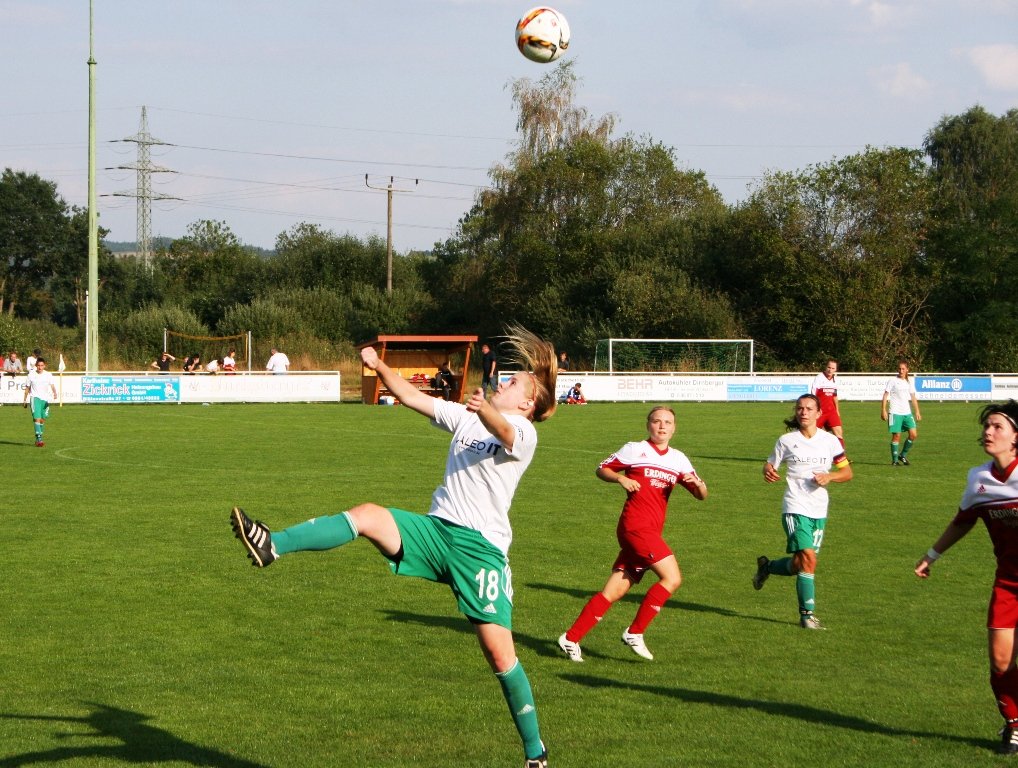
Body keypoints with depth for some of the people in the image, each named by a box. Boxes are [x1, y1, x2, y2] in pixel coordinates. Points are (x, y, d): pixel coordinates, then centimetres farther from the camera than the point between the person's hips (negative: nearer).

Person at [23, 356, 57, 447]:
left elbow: (52, 385, -10)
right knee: (37, 418, -18)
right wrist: (25, 400, 14)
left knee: (43, 419, 8)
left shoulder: (48, 375, 2)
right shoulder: (31, 374, 2)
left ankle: (38, 439, 23)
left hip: (45, 399, 2)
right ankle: (39, 439, -24)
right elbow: (27, 388, 11)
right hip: (35, 398, -2)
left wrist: (55, 393, -30)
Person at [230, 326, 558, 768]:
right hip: (435, 530, 6)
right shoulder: (466, 417, 18)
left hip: (481, 548, -6)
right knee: (368, 516, -20)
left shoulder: (522, 434, -5)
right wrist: (380, 367, -2)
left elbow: (503, 433, -30)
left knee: (500, 655, -9)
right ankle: (272, 547, -28)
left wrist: (485, 411, -52)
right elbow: (413, 398, 16)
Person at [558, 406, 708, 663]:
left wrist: (696, 483, -6)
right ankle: (635, 633, -8)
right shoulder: (634, 450, 3)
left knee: (613, 592, 3)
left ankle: (571, 638, 7)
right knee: (672, 577, -17)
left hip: (652, 532, 6)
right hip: (636, 525, -6)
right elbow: (601, 469, 10)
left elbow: (701, 495, 16)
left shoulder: (678, 459, 17)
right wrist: (621, 479, -10)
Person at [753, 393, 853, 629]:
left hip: (819, 511, 4)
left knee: (800, 563, 7)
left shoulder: (830, 440, 5)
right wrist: (768, 472, -15)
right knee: (808, 558, -18)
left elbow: (847, 472, 9)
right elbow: (770, 464, 8)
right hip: (795, 509, -4)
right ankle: (807, 614, -11)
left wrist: (829, 476, -11)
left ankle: (767, 567, 37)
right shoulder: (786, 440, 1)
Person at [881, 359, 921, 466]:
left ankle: (903, 455, 11)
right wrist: (883, 410, -12)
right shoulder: (893, 381, -3)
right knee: (896, 435, -5)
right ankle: (895, 460, 6)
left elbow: (913, 397, 18)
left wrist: (917, 412, 13)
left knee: (913, 434, -7)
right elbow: (885, 396, -4)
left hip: (907, 413, 5)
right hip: (895, 413, -5)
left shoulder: (909, 382, 12)